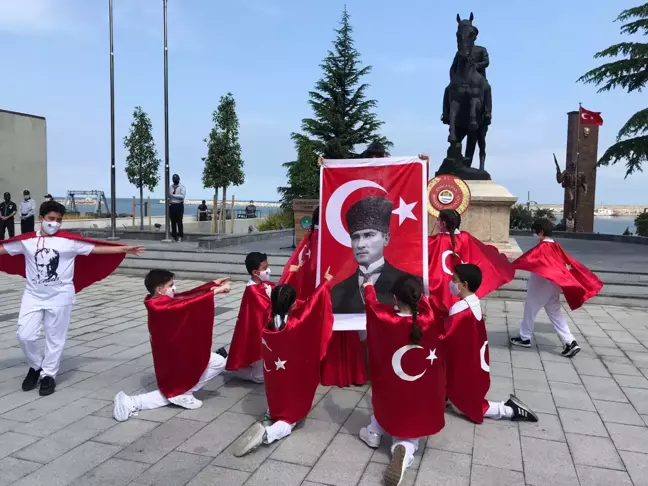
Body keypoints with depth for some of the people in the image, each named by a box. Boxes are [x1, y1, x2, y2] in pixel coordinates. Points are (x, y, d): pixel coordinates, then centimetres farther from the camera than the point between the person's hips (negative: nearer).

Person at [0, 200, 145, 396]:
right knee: (25, 335, 2)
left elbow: (97, 248, -7)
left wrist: (125, 249, -13)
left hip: (59, 297, -2)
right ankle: (36, 367, 28)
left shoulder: (69, 241, -5)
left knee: (55, 338, 6)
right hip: (33, 295, 2)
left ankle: (48, 375, 22)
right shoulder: (26, 241, 3)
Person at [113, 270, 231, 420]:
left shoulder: (157, 301, 5)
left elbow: (187, 295, 3)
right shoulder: (162, 305, -23)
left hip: (171, 355, 10)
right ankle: (183, 392, -1)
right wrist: (216, 290, -31)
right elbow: (189, 303, -34)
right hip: (177, 356, -10)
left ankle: (131, 403, 6)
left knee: (172, 392, 22)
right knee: (219, 362, -7)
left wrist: (214, 284, 1)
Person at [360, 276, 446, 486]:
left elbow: (372, 303, 6)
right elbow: (423, 301, 10)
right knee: (408, 434, 20)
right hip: (424, 402, 0)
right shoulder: (429, 319, -14)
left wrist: (369, 287, 27)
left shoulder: (386, 320, -16)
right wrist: (416, 291, 30)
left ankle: (374, 433, 35)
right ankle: (405, 447, -11)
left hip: (393, 395, 0)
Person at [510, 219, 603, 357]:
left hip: (540, 286, -8)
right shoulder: (556, 247, 7)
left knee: (530, 310, 9)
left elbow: (527, 259, -28)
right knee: (555, 313, 10)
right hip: (553, 285, 8)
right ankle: (570, 343, 3)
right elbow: (571, 263, 12)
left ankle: (525, 338, 21)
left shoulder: (541, 247, -17)